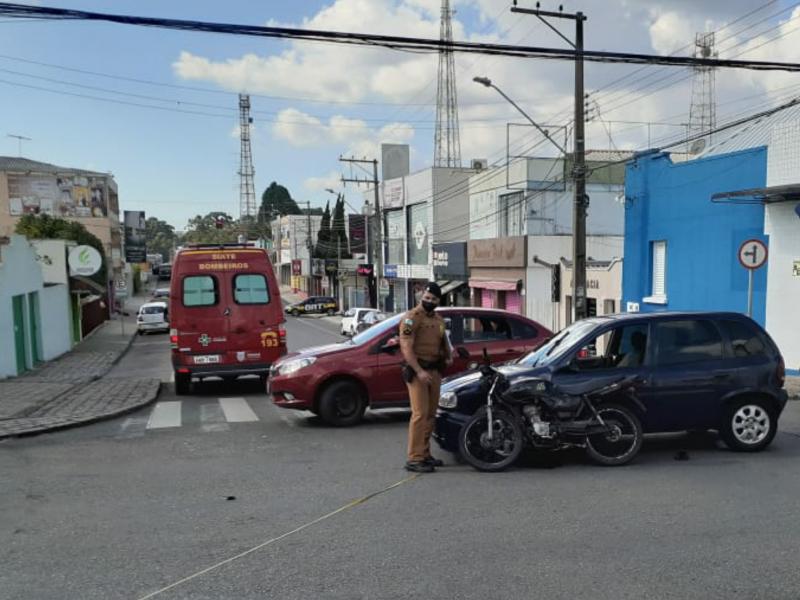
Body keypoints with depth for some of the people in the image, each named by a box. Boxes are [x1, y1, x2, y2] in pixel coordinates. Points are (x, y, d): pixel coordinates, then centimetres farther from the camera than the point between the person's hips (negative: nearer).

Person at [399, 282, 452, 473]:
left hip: (435, 370, 8)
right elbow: (406, 347, -17)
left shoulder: (439, 320, 16)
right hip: (417, 371, -8)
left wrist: (448, 355, 9)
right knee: (420, 414, -12)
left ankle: (425, 454, 23)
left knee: (430, 414, 13)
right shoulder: (412, 317, -9)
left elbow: (444, 341, 30)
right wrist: (419, 371, -24)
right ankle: (414, 459, -9)